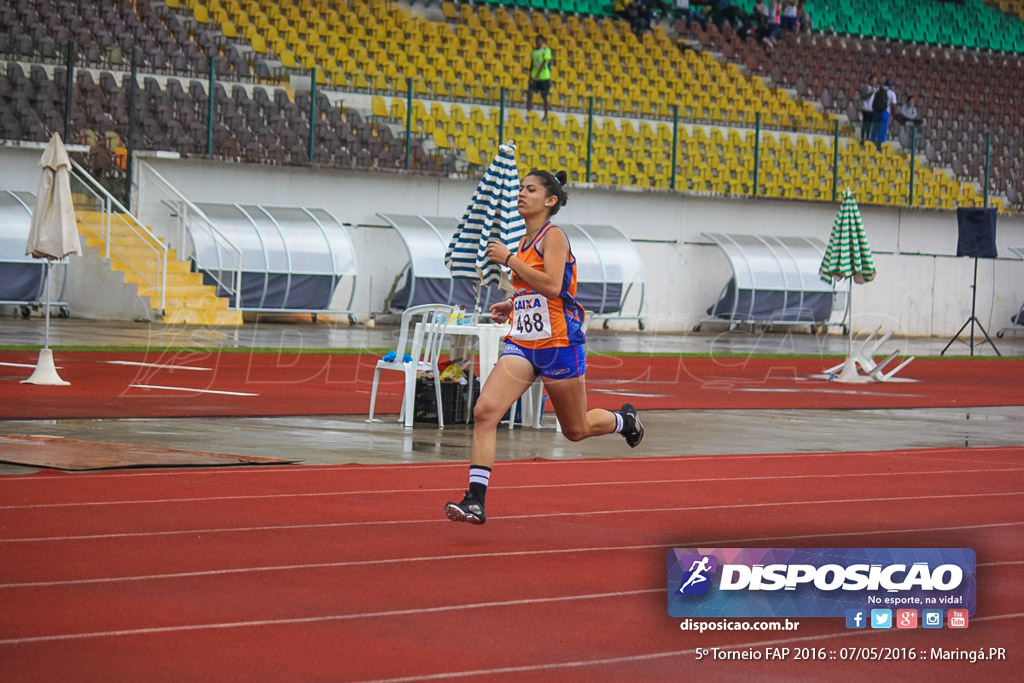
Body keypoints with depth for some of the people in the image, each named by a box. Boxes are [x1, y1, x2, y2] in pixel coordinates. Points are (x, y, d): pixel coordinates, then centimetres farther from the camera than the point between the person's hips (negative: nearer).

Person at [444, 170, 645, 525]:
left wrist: (508, 259, -22)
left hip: (558, 344, -7)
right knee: (484, 411, -14)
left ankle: (625, 420, 42)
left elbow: (553, 286, -26)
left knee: (576, 429, 10)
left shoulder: (553, 235, -11)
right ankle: (475, 501, -17)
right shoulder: (526, 241, 14)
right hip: (522, 343, 7)